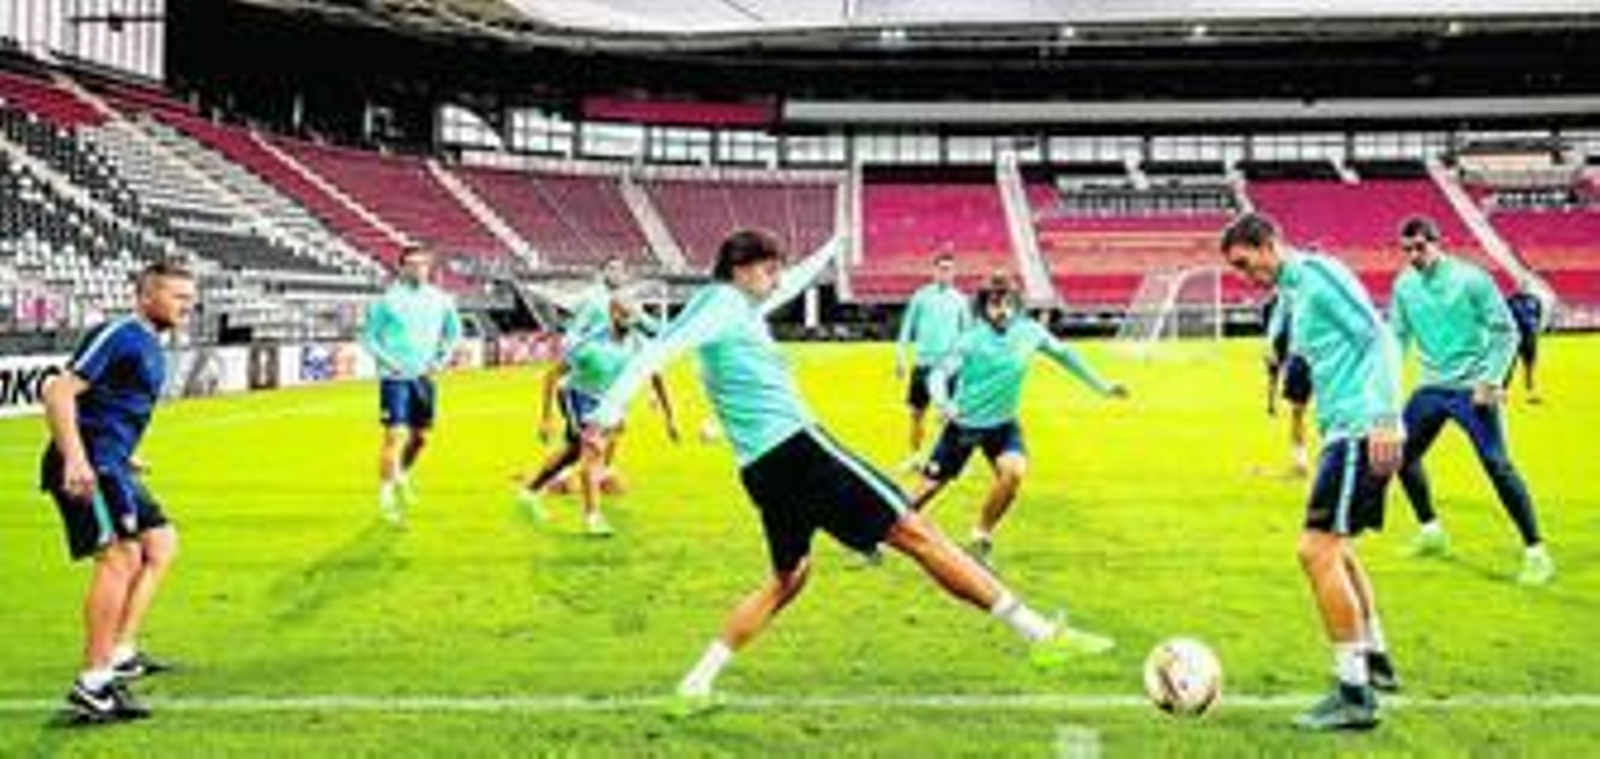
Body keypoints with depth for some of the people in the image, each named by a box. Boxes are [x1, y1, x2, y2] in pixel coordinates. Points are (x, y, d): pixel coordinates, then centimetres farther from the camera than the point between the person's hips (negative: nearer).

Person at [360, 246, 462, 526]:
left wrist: (442, 359, 4)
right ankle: (386, 495, -3)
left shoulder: (440, 300, 4)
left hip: (424, 378, 5)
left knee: (421, 436, 13)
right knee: (396, 435, -10)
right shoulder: (387, 301, -7)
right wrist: (389, 361, -14)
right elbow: (368, 337, -2)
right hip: (395, 378, -5)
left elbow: (454, 332, 18)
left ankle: (402, 476, 40)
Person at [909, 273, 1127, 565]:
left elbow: (1064, 354, 6)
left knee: (1013, 472, -25)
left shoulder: (1030, 333, -9)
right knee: (930, 486, 1)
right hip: (964, 423, -2)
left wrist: (1102, 387, 12)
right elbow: (940, 373, -23)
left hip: (1003, 423, 2)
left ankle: (981, 539, -3)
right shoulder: (972, 341, -19)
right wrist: (942, 403, -45)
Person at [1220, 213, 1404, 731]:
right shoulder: (1293, 294, 20)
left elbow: (1378, 338, -16)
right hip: (1344, 433, 11)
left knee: (1318, 549, -13)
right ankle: (1375, 660, 35)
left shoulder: (1318, 274, -8)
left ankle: (1355, 694, -9)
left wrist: (1384, 418, -23)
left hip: (1360, 431, -11)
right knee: (1335, 548, 22)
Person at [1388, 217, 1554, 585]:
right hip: (1431, 387, 6)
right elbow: (1398, 336, 15)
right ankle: (1431, 531, 31)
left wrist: (1491, 380, -17)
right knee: (1403, 454, 10)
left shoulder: (1470, 279, -12)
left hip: (1472, 388, -6)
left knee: (1498, 466, -13)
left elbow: (1506, 331, -9)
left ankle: (1535, 552, -6)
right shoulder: (1404, 285, 4)